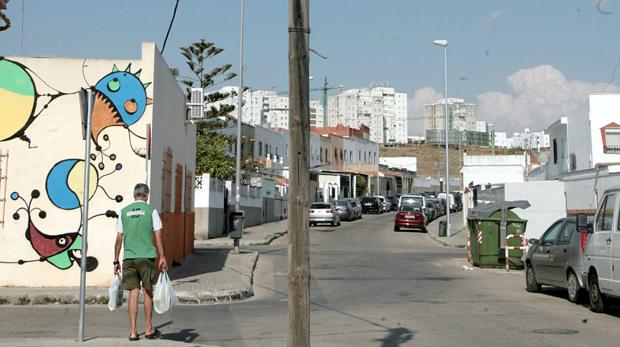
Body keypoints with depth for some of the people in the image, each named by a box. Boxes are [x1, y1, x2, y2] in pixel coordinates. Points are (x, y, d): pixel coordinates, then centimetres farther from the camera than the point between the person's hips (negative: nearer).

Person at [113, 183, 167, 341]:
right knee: (148, 292, 10)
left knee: (133, 293, 4)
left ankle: (133, 331, 3)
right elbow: (158, 237, -4)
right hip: (147, 257, -2)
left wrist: (116, 260, 11)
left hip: (129, 258, 2)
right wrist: (162, 258, 0)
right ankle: (149, 329, 17)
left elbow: (119, 238, 6)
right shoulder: (151, 210, 0)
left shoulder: (124, 212, 7)